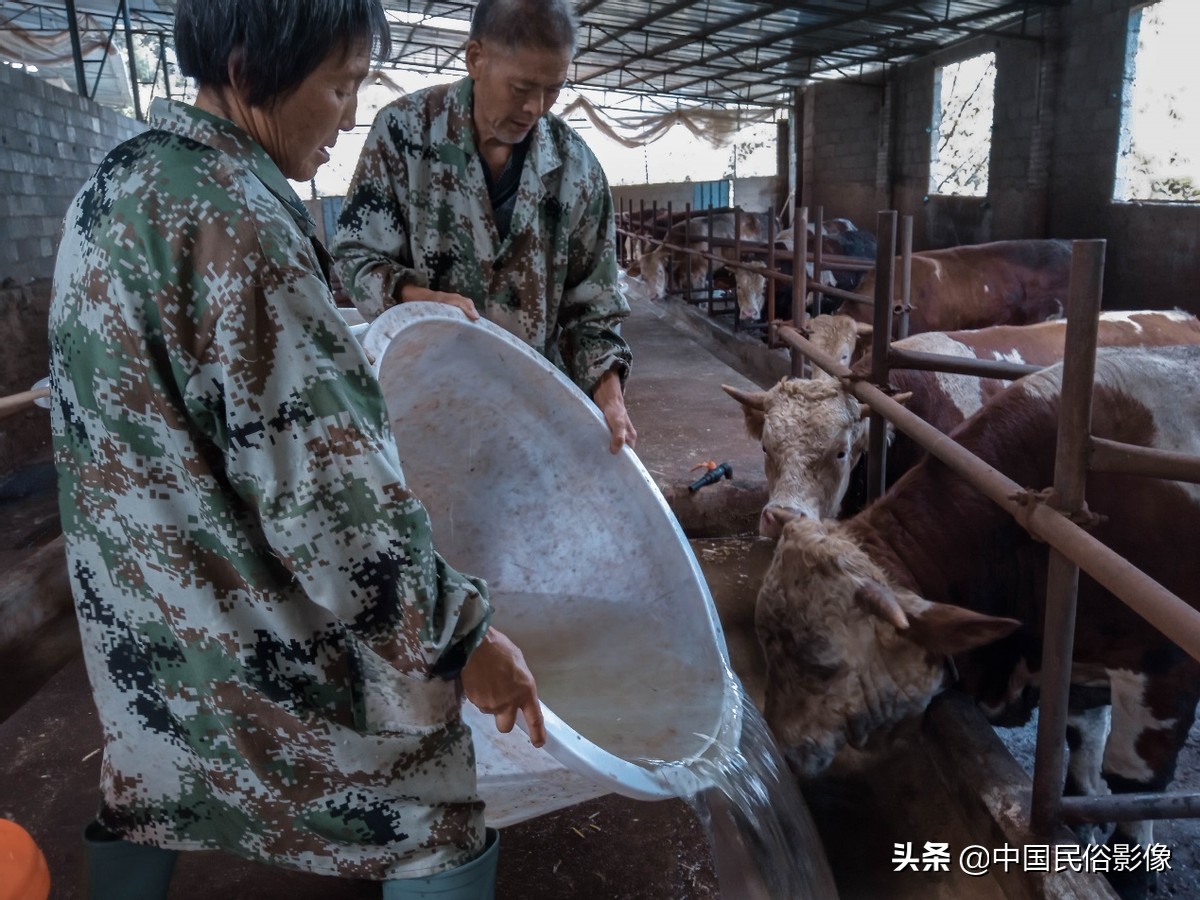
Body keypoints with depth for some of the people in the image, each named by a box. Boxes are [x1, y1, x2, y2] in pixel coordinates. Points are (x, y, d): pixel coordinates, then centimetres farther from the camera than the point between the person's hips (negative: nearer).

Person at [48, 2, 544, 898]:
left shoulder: (113, 185, 3)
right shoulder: (234, 218, -25)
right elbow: (327, 493, -27)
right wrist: (458, 633, -18)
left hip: (131, 604, 9)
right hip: (255, 637, -9)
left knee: (150, 785, 29)